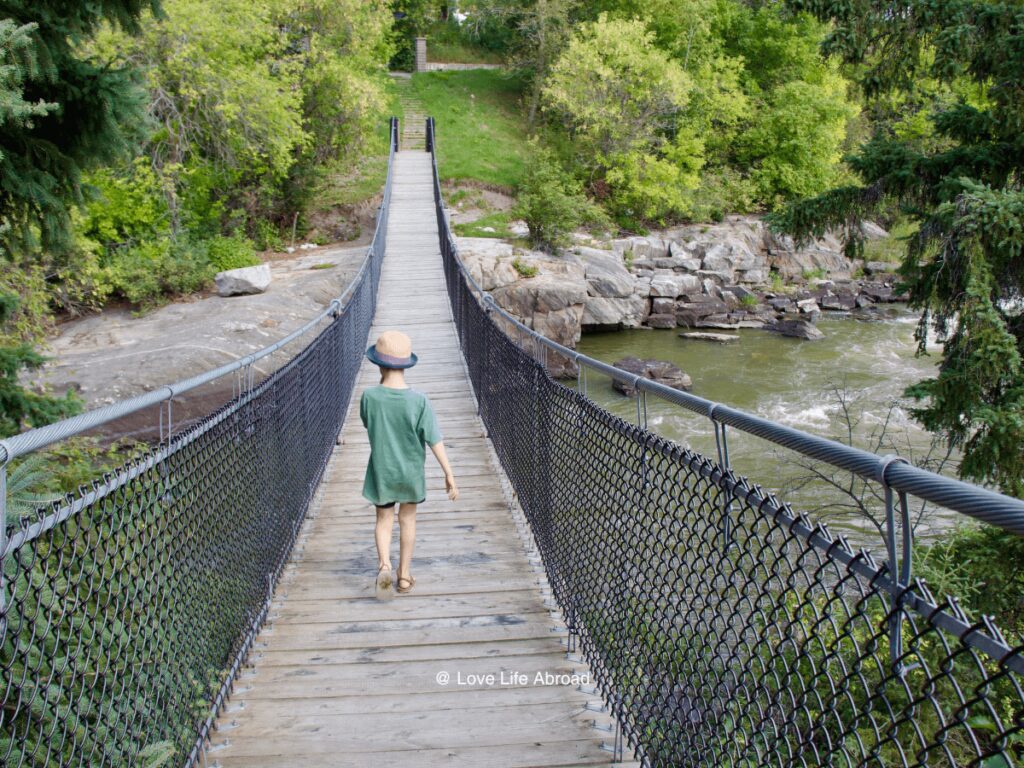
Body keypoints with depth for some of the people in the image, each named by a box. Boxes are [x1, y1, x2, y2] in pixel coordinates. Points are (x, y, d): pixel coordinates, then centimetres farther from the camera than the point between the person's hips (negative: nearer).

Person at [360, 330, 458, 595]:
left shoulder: (370, 396, -17)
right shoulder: (419, 400, -18)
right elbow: (435, 441, -15)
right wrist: (449, 474, -7)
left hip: (381, 471, 0)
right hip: (411, 471, 0)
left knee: (384, 520, 15)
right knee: (408, 519, 17)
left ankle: (384, 564, -9)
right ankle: (404, 576, 24)